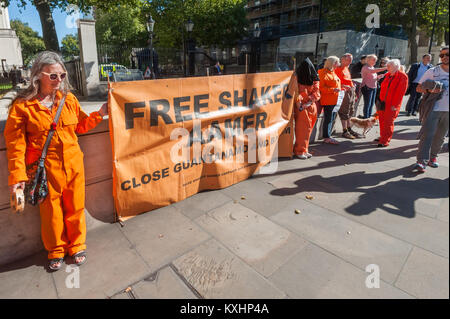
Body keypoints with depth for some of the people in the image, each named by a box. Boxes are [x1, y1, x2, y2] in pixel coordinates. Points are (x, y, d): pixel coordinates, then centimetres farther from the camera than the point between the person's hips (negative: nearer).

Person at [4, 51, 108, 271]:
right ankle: (56, 250, 37)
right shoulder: (22, 105, -8)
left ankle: (77, 245, 36)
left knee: (75, 208, 14)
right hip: (46, 170, -2)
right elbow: (15, 144, -7)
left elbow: (81, 125, 14)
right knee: (51, 212, 13)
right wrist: (17, 175, -10)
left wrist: (99, 114, 0)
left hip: (73, 164, 3)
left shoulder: (68, 99, 2)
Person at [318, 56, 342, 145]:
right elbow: (321, 87, -20)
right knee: (328, 119, -6)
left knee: (332, 118, 13)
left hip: (334, 100, 10)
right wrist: (333, 89, -24)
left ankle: (328, 136, 21)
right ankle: (327, 138, 1)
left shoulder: (332, 72, 18)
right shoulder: (324, 73, -12)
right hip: (328, 100, -10)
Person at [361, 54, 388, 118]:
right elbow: (373, 71, -32)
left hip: (374, 87, 9)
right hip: (367, 87, -9)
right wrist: (385, 68, -37)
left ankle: (369, 117, 21)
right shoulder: (365, 67, -12)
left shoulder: (372, 67, 17)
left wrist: (378, 77, 2)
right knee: (367, 104, -6)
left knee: (372, 103, 11)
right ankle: (366, 118, 2)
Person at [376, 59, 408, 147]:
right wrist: (380, 100, 10)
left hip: (392, 104, -7)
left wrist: (394, 104, -16)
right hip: (383, 102, 7)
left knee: (388, 122, -5)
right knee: (382, 120, 12)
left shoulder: (402, 76, -9)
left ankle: (385, 141, 0)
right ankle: (383, 137, 27)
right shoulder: (387, 75, 11)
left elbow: (401, 92, -13)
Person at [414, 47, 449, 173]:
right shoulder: (432, 71, -1)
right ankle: (422, 161, -13)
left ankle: (433, 157, 25)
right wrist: (429, 90, -19)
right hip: (433, 109, -4)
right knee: (427, 135, -12)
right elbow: (418, 88, -2)